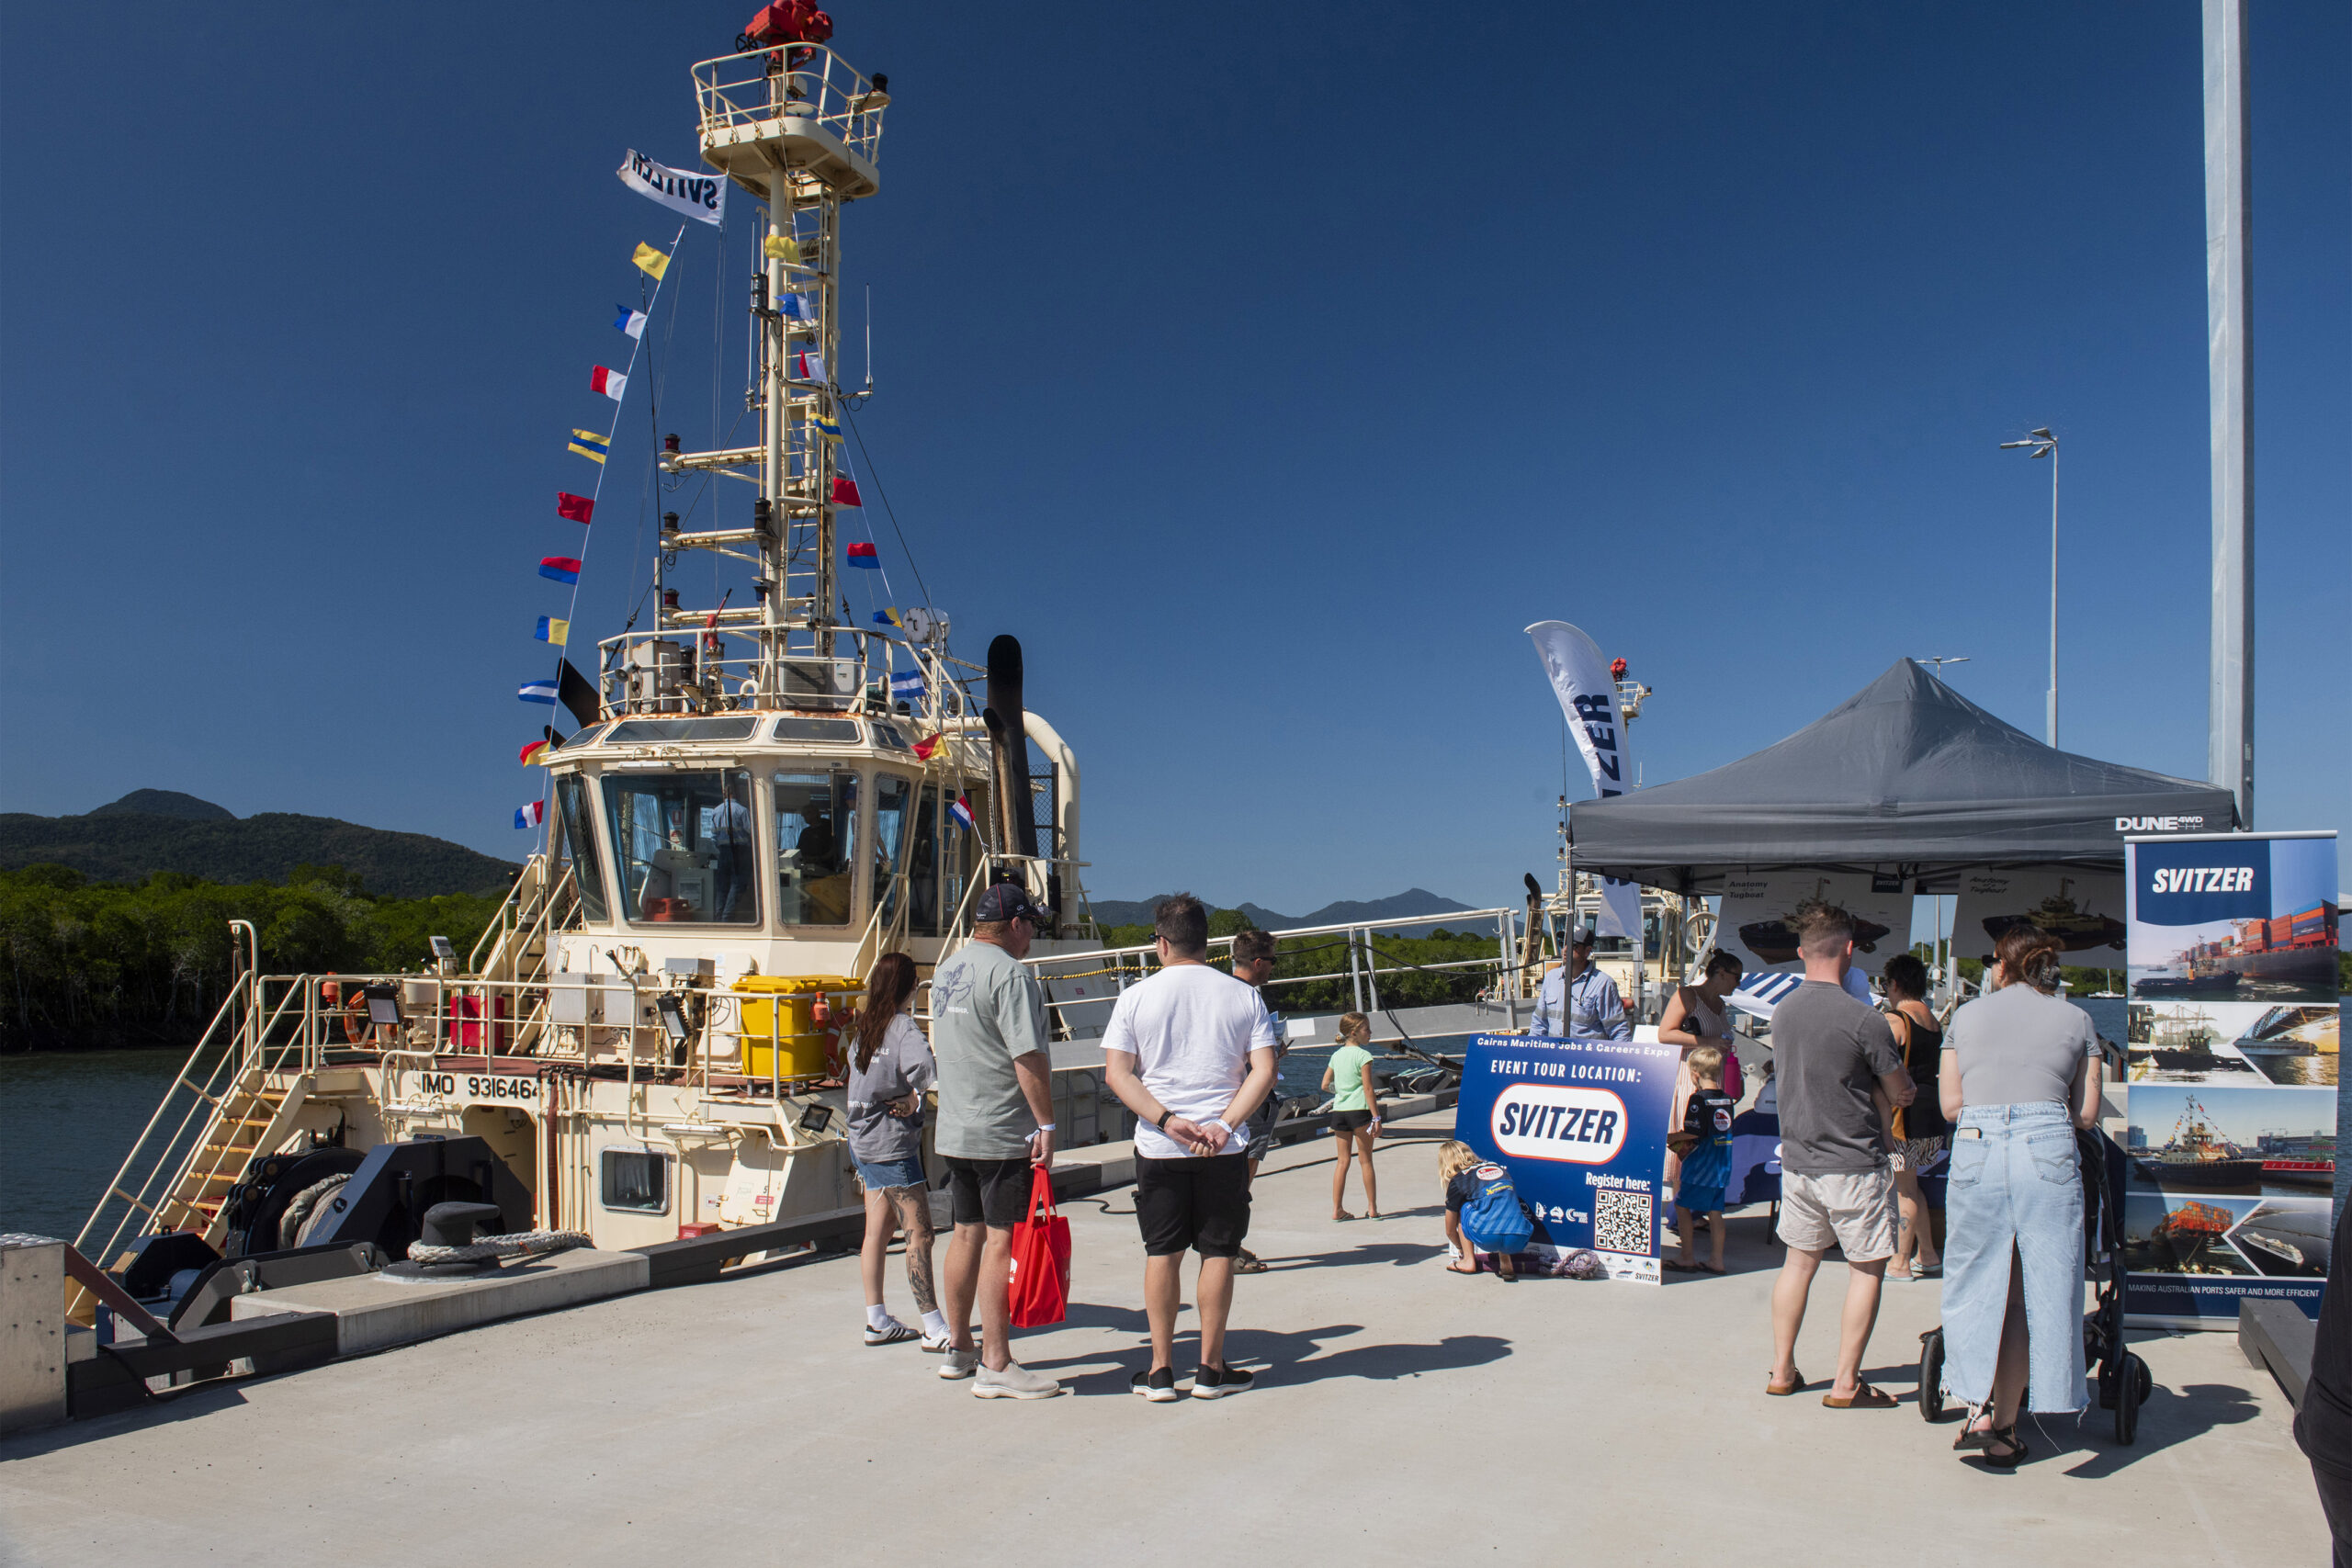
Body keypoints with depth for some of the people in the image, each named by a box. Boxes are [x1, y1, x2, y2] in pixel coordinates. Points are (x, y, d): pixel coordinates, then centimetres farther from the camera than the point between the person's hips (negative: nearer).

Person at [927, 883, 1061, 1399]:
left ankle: (958, 1348, 26)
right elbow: (1028, 1057, -20)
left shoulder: (946, 971, 14)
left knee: (967, 1233, 16)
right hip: (1003, 1133, -9)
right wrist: (1046, 1124, -17)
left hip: (953, 1132, 9)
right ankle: (995, 1365, -3)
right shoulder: (1010, 973, -15)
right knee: (1003, 1240, -5)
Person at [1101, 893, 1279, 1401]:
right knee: (1218, 1252, 8)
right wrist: (1225, 1125, -11)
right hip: (1225, 1149, 0)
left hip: (1157, 1148, 0)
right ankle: (1211, 1368, 14)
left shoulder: (1135, 997, 0)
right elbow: (1264, 1071, -6)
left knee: (1162, 1253, 9)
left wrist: (1167, 1120, -11)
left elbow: (1116, 1073, -6)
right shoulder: (1244, 996, 2)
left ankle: (1160, 1370, 13)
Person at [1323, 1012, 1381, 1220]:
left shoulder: (1336, 1055, 9)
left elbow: (1325, 1085, 10)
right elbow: (1368, 1089, -13)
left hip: (1338, 1111, 5)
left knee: (1342, 1160, 9)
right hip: (1359, 1110, -5)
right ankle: (1373, 1208, 10)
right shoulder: (1363, 1055, -9)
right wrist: (1376, 1118, -11)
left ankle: (1337, 1209, 8)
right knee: (1366, 1160, 5)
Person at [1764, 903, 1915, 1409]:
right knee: (1866, 1269, 6)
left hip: (1796, 1158, 6)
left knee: (1798, 1260, 16)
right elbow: (1902, 1095, -7)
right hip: (1853, 1166, -6)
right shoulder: (1862, 1021, -18)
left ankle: (1782, 1371, 22)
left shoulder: (1781, 1012, 2)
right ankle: (1846, 1384, 9)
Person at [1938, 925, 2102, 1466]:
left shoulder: (1967, 1016, 10)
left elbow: (1950, 1105, 7)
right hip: (2048, 1155, 0)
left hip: (1975, 1153, 1)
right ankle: (2004, 1425, 8)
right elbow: (2087, 1114, 7)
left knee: (1975, 1284, 12)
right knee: (2035, 1292, 6)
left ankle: (1978, 1407, 1)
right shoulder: (2076, 1020, 9)